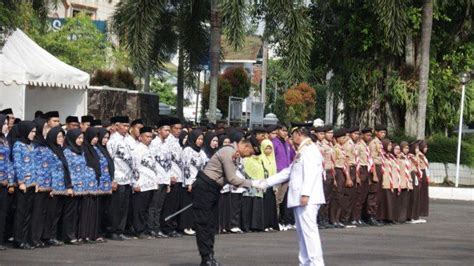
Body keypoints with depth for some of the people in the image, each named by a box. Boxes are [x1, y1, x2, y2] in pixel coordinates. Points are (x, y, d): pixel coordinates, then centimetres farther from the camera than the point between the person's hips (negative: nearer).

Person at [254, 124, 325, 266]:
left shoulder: (310, 150, -8)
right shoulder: (302, 151, 24)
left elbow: (310, 173, -19)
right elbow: (287, 172, 27)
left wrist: (305, 193, -28)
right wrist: (266, 183, 24)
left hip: (307, 199, -10)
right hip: (299, 199, 10)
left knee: (309, 230, -12)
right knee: (302, 232, 10)